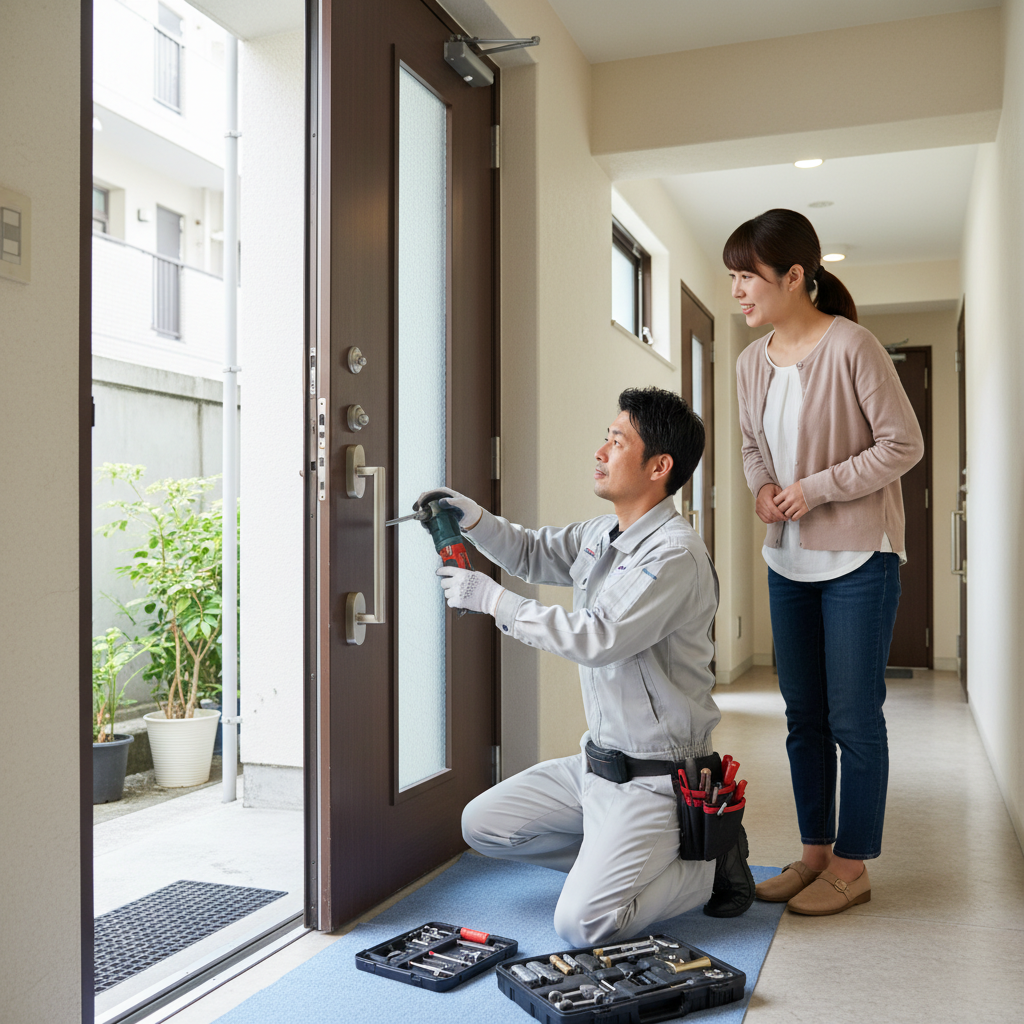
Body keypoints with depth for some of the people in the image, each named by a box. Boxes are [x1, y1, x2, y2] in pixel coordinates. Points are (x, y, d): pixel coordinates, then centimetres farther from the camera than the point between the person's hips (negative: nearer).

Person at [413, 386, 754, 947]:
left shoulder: (675, 554, -23)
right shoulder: (602, 533, 6)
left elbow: (596, 637, -29)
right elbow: (534, 554, 20)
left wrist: (490, 598, -21)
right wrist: (475, 518, 0)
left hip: (653, 777, -9)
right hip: (597, 760, 9)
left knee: (581, 923, -16)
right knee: (482, 823, 9)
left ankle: (710, 860, 6)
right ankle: (619, 858, 17)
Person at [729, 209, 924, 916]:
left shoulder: (852, 347, -15)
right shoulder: (752, 363, 5)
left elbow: (904, 444, -13)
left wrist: (817, 489, -17)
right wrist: (762, 487, -3)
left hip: (858, 559, -7)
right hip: (789, 560, 7)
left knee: (854, 717, 1)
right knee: (803, 715, 13)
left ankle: (852, 866, 15)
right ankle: (815, 852, 26)